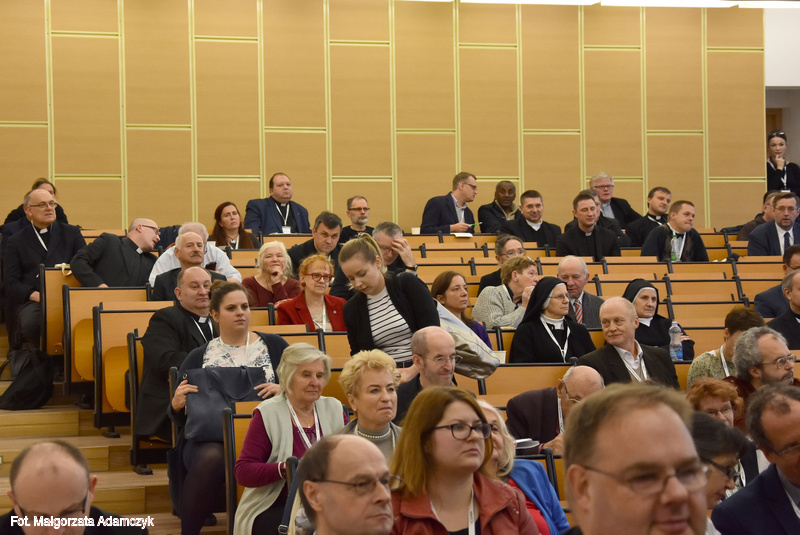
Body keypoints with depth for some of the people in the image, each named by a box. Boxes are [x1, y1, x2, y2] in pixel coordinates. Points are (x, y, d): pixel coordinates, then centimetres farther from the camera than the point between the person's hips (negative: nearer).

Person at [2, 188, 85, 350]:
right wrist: (35, 295, -12)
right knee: (31, 324, -37)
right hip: (31, 300, 0)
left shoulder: (71, 233, 21)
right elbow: (10, 282, 8)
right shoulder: (16, 241, 16)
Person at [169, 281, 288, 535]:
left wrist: (283, 390, -11)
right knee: (210, 458, -37)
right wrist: (177, 406, -9)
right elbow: (179, 418, 15)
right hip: (210, 437, 1)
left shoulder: (273, 345, 15)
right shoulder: (199, 357, 17)